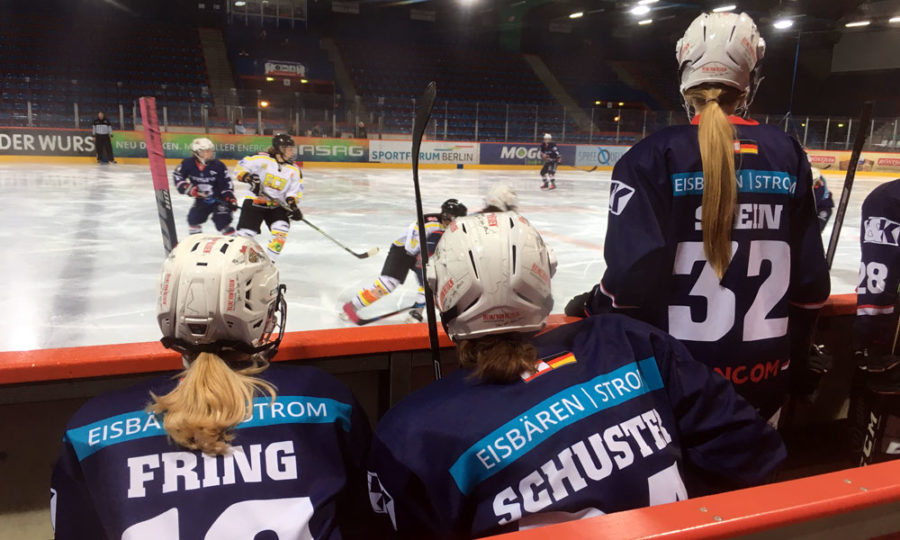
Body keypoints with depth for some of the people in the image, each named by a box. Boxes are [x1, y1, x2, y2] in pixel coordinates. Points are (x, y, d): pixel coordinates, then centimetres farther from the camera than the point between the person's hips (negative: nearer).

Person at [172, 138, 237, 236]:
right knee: (193, 218, 14)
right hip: (201, 198, 4)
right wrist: (187, 187, -18)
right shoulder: (188, 163, -12)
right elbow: (177, 176, -5)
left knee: (222, 221, -16)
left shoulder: (218, 165, -16)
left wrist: (230, 198, -21)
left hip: (218, 198, -4)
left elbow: (226, 183, -12)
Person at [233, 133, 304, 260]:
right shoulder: (262, 159, -10)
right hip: (255, 202, -3)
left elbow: (295, 191, 2)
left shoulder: (294, 170, 2)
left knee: (282, 229, -16)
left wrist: (293, 204, -15)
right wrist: (250, 179, -24)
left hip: (276, 206, 4)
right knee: (246, 233, -7)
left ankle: (269, 261, -2)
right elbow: (240, 168, -8)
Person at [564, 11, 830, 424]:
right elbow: (810, 278, 5)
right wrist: (797, 359, 18)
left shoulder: (653, 157, -13)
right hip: (763, 373, 4)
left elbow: (634, 271, -18)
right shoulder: (787, 155, 0)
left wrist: (593, 309, 3)